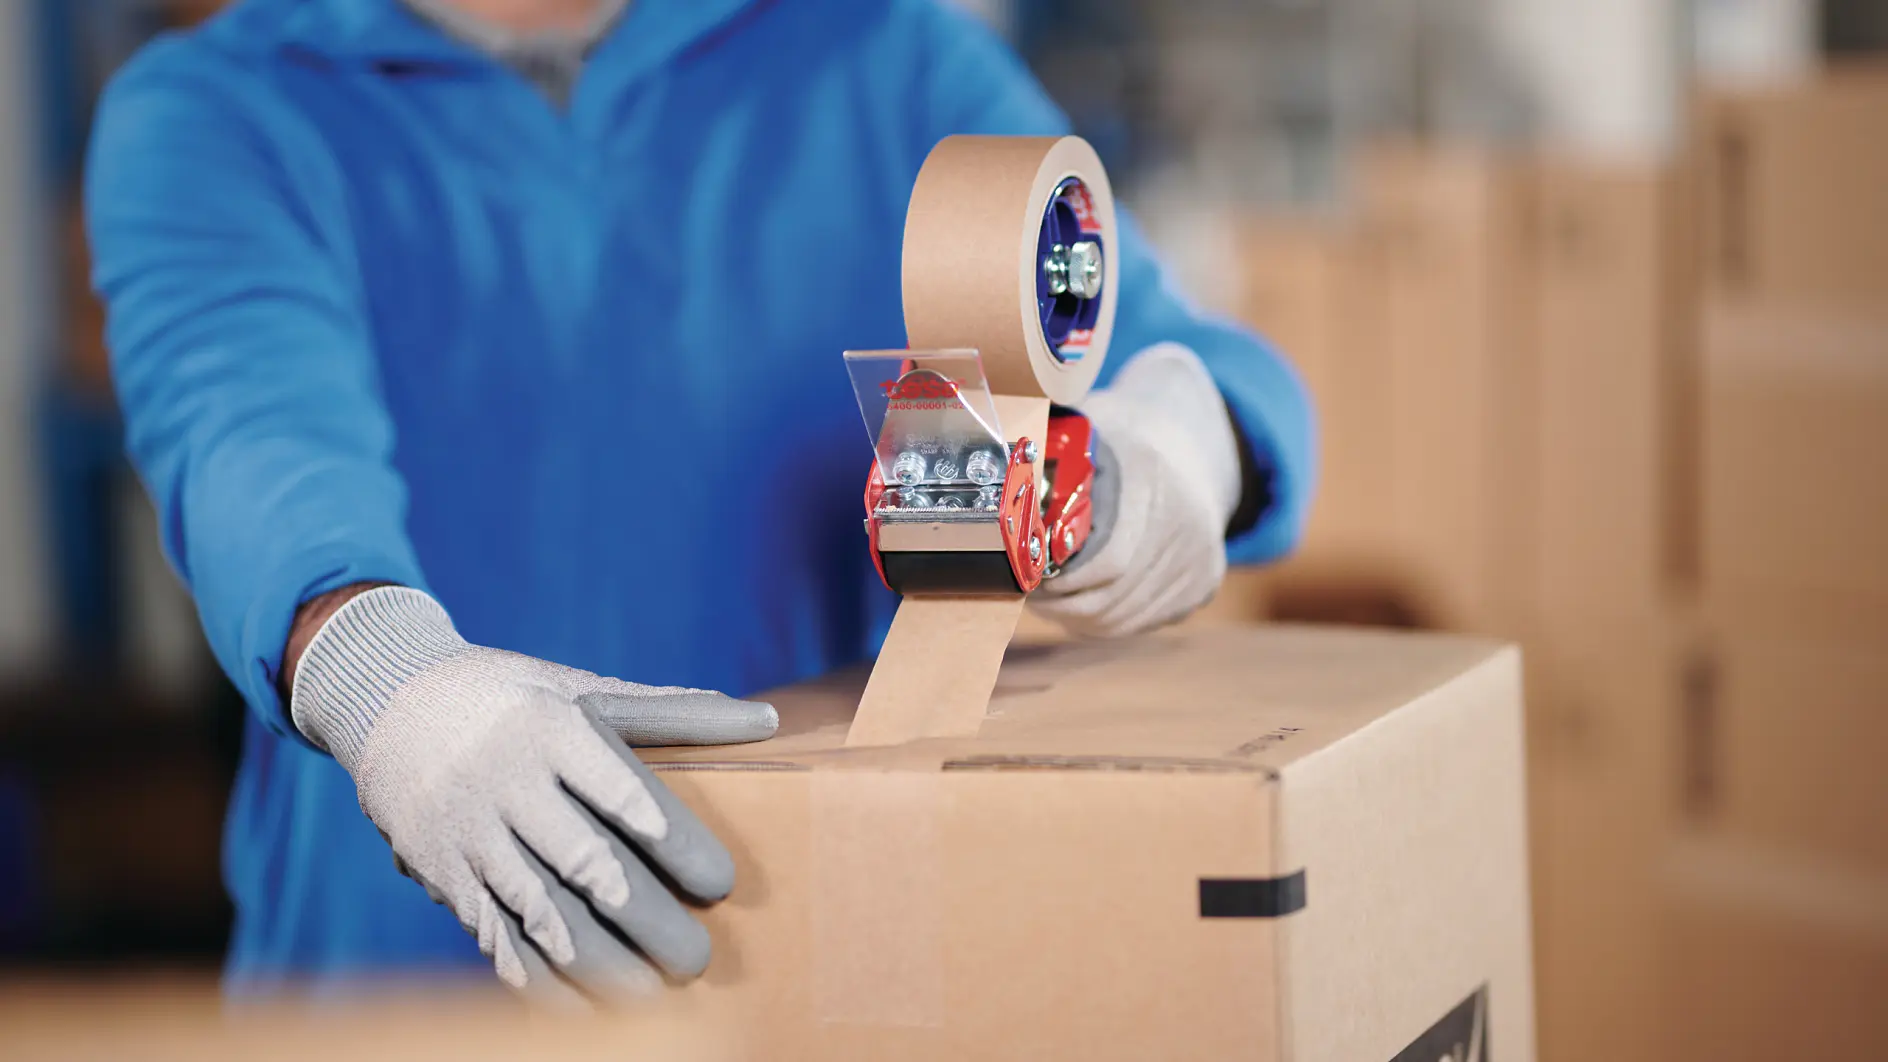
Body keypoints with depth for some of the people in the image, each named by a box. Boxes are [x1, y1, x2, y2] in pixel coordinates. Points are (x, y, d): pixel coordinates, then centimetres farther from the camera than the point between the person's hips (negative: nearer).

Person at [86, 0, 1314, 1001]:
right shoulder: (209, 117, 2)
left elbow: (1180, 365, 4)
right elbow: (259, 438, -18)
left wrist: (1174, 447, -22)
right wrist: (382, 674, -41)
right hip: (410, 964, -1)